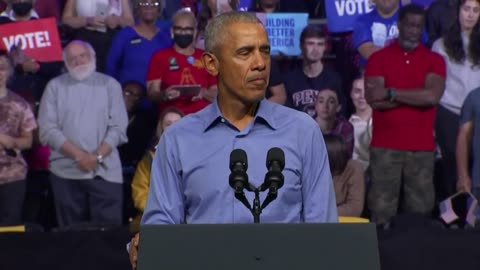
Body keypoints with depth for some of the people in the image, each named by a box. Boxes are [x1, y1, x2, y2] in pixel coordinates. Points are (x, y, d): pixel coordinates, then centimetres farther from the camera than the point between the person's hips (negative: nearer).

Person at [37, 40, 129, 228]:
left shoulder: (110, 84, 8)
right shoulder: (55, 86, 7)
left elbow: (118, 128, 1)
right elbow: (48, 130, -2)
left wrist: (97, 156, -13)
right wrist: (79, 156, -12)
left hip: (105, 171, 0)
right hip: (66, 171, 0)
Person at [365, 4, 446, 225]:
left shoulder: (434, 60, 9)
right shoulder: (378, 58, 6)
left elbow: (433, 95, -8)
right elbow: (373, 98, -7)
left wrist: (391, 93, -7)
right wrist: (418, 96, -6)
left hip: (422, 147, 1)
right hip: (384, 147, -1)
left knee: (420, 209, 1)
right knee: (381, 211, -5)